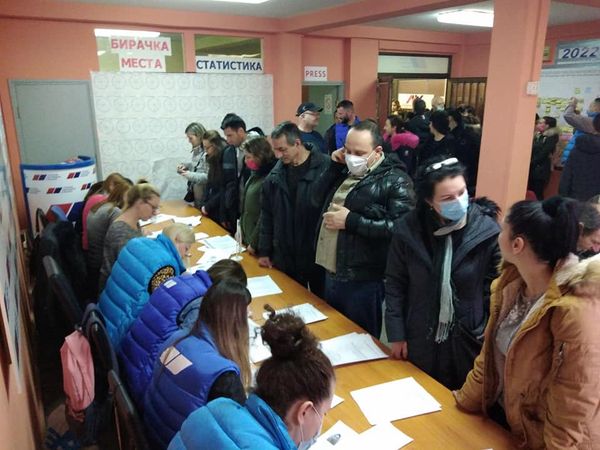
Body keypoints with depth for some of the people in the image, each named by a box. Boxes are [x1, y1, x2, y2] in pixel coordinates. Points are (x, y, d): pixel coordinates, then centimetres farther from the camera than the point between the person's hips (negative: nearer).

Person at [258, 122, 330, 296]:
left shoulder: (325, 168, -14)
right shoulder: (275, 174, 3)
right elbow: (267, 215, 9)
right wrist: (264, 251, 8)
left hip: (318, 255, -4)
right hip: (284, 256, 4)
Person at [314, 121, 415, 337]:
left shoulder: (394, 180, -15)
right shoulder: (345, 170, 10)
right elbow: (318, 197, 9)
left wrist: (351, 221, -23)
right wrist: (334, 166, -2)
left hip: (363, 280, -7)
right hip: (331, 272, 7)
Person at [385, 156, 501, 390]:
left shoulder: (487, 230, -14)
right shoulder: (409, 228, -11)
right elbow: (395, 284, -3)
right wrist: (396, 334, -4)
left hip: (468, 340, -1)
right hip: (419, 340, 1)